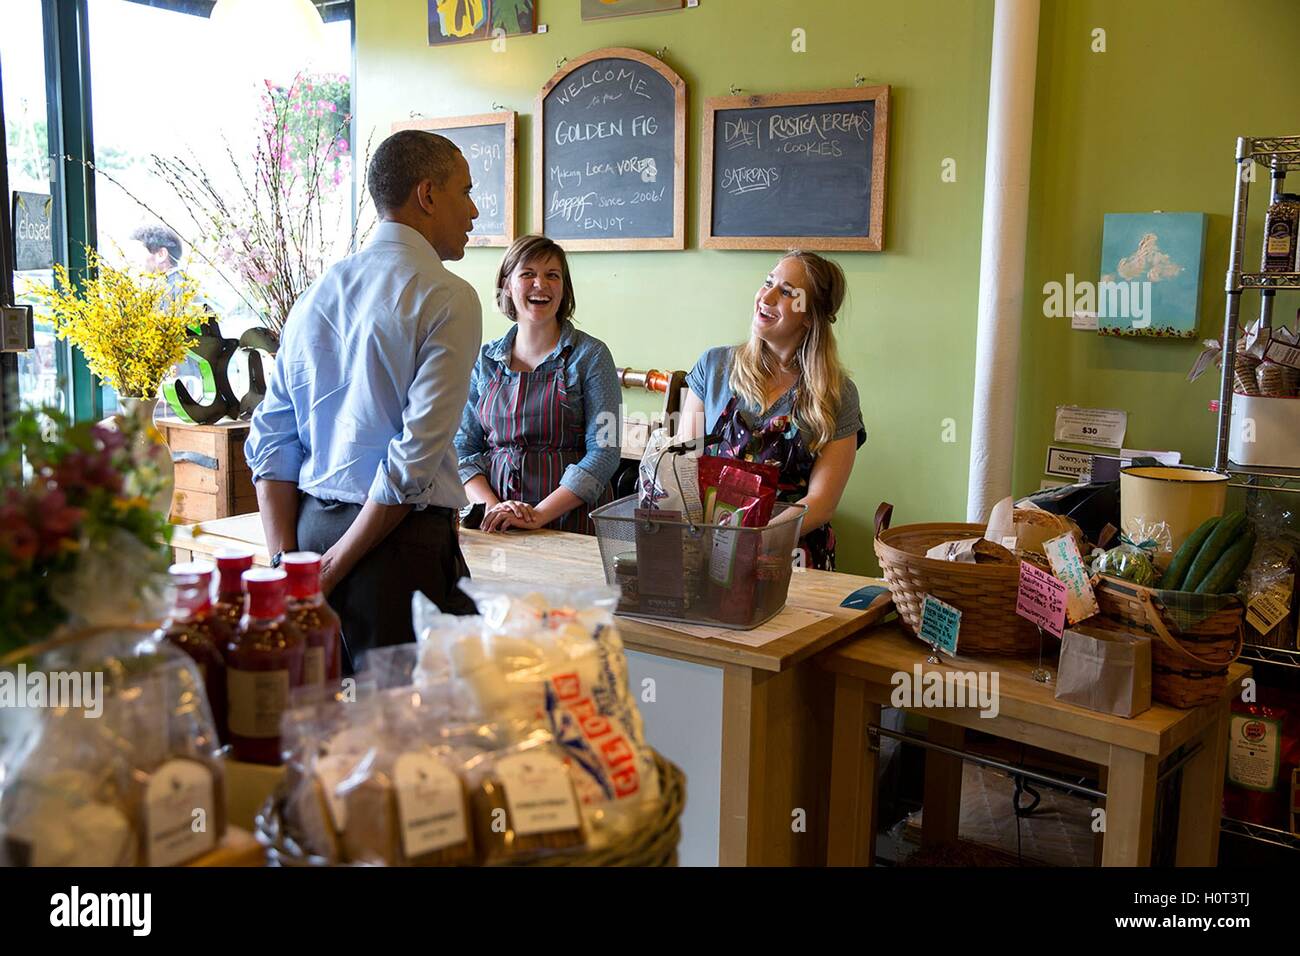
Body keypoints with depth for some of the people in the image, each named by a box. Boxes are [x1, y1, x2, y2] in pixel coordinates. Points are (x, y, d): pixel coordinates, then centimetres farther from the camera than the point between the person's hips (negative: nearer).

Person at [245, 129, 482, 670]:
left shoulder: (316, 294, 12)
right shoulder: (448, 299, -8)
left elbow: (270, 443, 9)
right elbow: (417, 455, -16)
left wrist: (287, 563, 6)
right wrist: (336, 566, -11)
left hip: (312, 525, 7)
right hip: (401, 540, -7)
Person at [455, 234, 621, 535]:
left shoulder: (590, 355, 2)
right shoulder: (485, 360, 12)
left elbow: (604, 452, -5)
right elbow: (464, 448, 12)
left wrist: (538, 515, -13)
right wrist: (491, 506, -6)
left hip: (571, 522, -3)